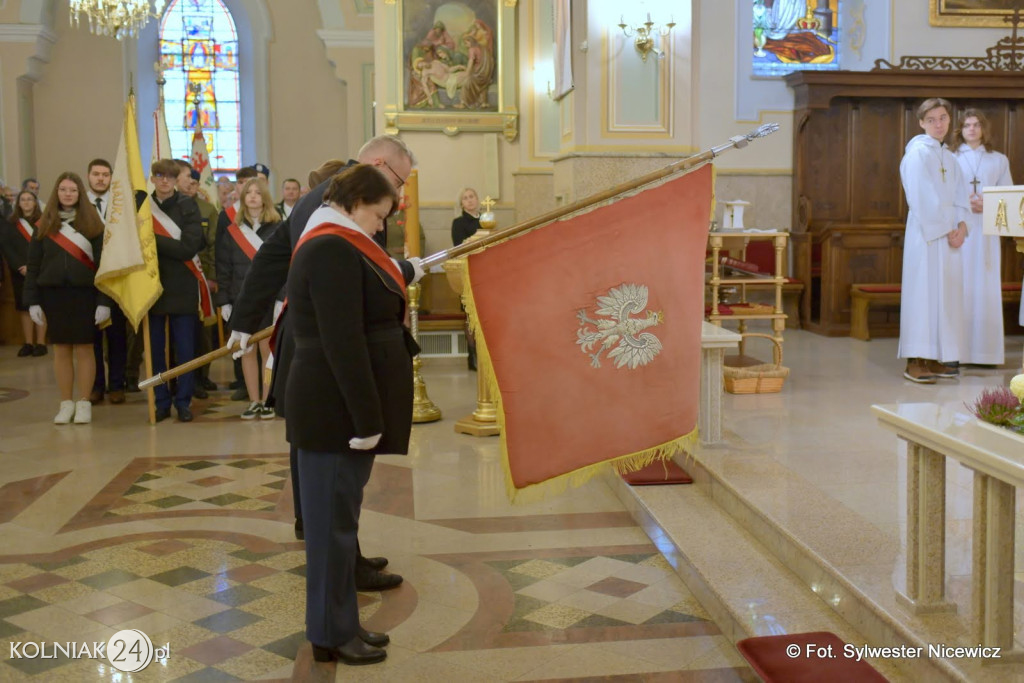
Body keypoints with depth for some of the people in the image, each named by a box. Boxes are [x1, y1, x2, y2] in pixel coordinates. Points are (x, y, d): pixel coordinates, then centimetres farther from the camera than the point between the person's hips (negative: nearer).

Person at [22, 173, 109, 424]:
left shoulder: (93, 223, 0)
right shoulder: (45, 225, 6)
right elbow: (33, 265, 7)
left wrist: (104, 300, -11)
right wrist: (32, 301, 0)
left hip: (84, 294, -2)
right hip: (53, 294, 2)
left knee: (84, 348, 2)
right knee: (61, 349, 6)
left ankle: (84, 403, 10)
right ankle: (66, 403, 15)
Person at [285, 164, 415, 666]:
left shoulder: (337, 245, 16)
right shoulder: (333, 249, -17)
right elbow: (342, 343, -24)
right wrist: (366, 418, -23)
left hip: (343, 406, 10)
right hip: (337, 409, -10)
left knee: (340, 517, 15)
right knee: (334, 519, 0)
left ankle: (341, 624, 24)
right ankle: (331, 634, 11)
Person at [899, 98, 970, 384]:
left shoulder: (949, 157, 18)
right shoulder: (917, 154, -6)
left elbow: (960, 195, 13)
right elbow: (922, 199, -14)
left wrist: (961, 226, -4)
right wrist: (945, 230, -14)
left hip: (950, 233, 8)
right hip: (926, 233, -8)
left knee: (947, 293, 6)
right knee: (924, 292, -9)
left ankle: (935, 358, 11)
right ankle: (915, 362, -7)